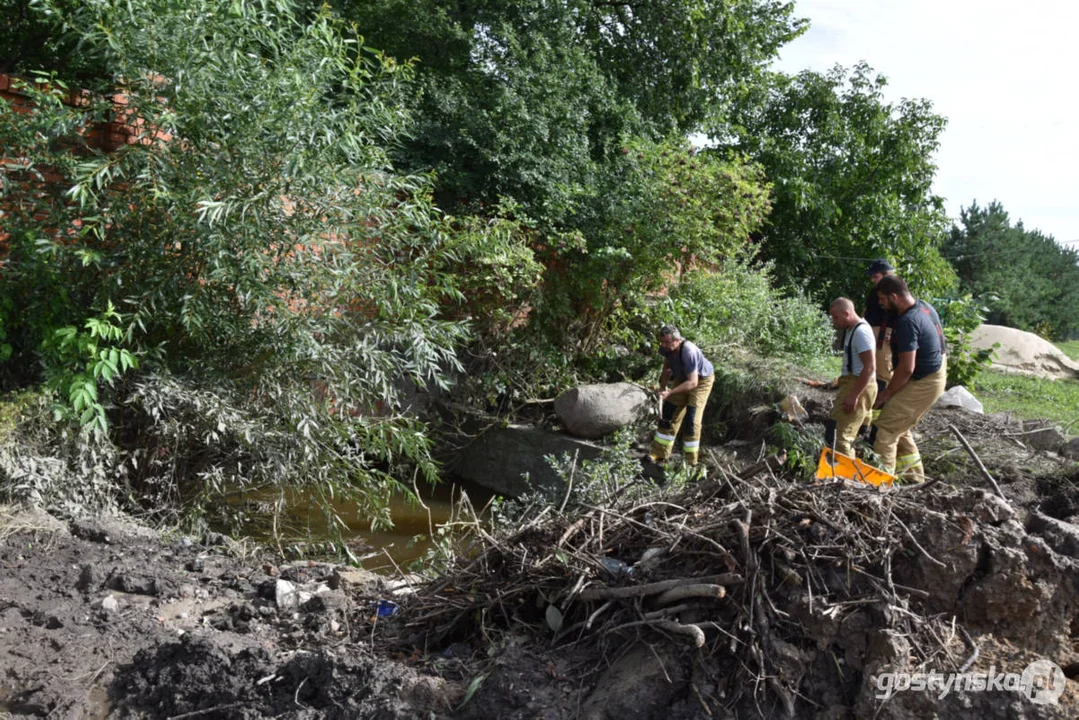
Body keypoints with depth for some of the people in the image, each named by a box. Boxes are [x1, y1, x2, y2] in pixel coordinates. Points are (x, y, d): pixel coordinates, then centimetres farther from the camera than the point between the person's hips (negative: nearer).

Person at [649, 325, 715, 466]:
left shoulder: (688, 352, -39)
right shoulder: (666, 348, -19)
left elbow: (692, 382, -38)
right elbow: (667, 368, 4)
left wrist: (670, 392, -44)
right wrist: (662, 387, 0)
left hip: (701, 380, -7)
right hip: (682, 378, 7)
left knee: (692, 420, -14)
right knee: (668, 414, 5)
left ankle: (690, 462, -4)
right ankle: (659, 454, 14)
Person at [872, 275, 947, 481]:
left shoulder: (907, 322, -26)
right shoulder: (924, 306, 4)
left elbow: (907, 368, -27)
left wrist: (885, 393, -16)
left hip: (922, 384, -10)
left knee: (886, 428, -6)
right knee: (899, 428, 19)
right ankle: (914, 472, 29)